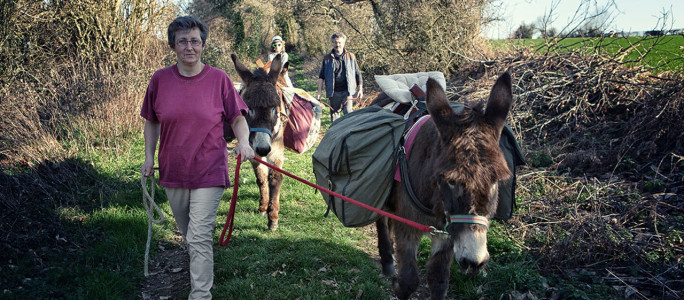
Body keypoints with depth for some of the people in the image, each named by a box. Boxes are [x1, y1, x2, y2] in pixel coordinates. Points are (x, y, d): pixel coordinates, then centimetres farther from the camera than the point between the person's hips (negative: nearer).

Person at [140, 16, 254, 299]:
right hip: (172, 171, 4)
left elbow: (237, 117, 2)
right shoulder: (160, 79, -1)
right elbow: (151, 122, 11)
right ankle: (199, 265, 45)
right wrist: (149, 156, 4)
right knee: (187, 234, 19)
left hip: (208, 172, -3)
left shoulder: (219, 79, -6)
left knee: (199, 237, -7)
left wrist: (243, 141, -16)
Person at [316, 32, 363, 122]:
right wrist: (319, 92, 3)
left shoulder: (351, 57, 7)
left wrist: (360, 89, 6)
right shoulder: (327, 58, 8)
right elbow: (321, 76, 10)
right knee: (334, 113, 7)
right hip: (334, 93, 2)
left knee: (348, 112, -15)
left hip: (347, 91, -2)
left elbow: (358, 74, 13)